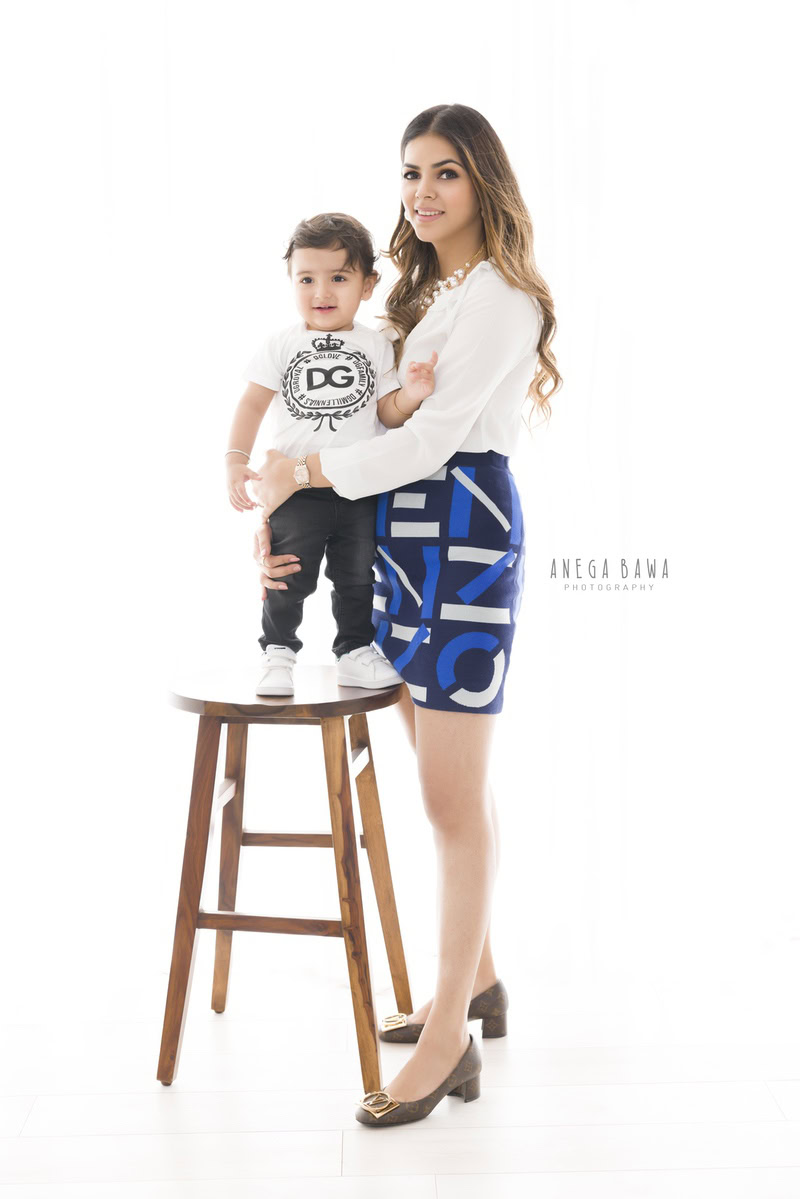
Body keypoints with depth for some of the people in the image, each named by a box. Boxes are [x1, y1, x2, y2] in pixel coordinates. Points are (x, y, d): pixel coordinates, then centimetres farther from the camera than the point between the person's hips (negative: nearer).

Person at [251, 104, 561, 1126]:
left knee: (452, 794, -7)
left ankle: (448, 1041, 1)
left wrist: (297, 472, -12)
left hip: (462, 534, -9)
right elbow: (363, 417, 17)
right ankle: (477, 979, 29)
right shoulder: (422, 292, 20)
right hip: (405, 535, 9)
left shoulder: (498, 295, -9)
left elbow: (429, 439, -18)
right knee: (449, 776, 15)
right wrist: (274, 514, 6)